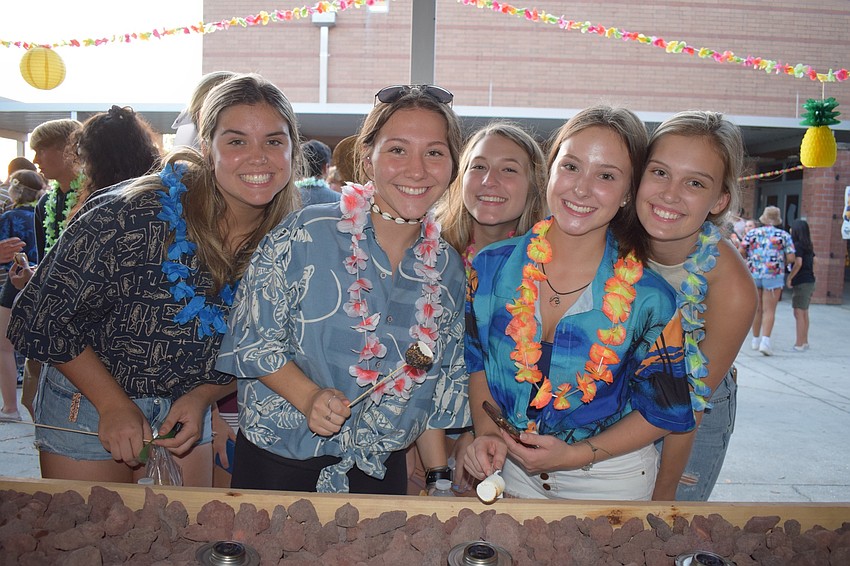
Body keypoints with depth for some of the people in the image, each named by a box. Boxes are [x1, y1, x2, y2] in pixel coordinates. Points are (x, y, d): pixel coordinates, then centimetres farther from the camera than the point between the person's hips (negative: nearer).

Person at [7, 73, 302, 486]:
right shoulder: (137, 215, -26)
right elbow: (42, 317, -17)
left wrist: (201, 396, -13)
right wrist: (114, 404, -17)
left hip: (186, 408, 4)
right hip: (89, 402, -3)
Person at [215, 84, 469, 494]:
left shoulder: (448, 270, -2)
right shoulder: (306, 235, -15)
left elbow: (434, 388, 7)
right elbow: (252, 340, -10)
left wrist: (439, 475, 7)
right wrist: (309, 396, -24)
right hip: (279, 459, -3)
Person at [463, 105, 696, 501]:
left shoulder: (649, 298, -19)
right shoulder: (492, 267, -12)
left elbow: (664, 411, -9)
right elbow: (477, 359, 1)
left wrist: (578, 455, -17)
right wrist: (487, 433, -12)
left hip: (610, 481, -2)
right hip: (513, 469, 3)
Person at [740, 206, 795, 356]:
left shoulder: (752, 233, 4)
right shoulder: (784, 235, 0)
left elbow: (741, 252, -3)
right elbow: (791, 258, -5)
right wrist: (781, 263, 15)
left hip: (753, 274, 2)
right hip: (773, 276, -2)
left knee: (757, 309, 14)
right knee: (769, 310, -2)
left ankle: (756, 340, 23)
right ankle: (765, 340, -14)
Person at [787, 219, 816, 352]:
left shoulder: (797, 245, -14)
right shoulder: (809, 246, 12)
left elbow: (798, 263, -22)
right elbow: (814, 261, 18)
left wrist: (789, 278, -15)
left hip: (801, 282, -9)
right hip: (810, 281, 9)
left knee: (799, 313, -7)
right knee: (804, 313, 16)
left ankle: (799, 344, -7)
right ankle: (805, 342, 23)